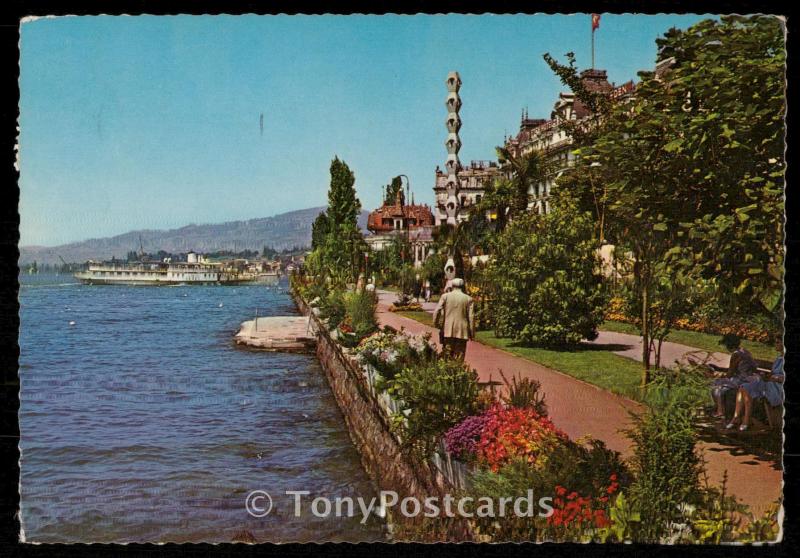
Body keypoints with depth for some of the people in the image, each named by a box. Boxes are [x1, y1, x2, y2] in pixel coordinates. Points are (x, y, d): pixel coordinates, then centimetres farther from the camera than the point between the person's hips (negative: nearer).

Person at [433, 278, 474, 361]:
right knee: (459, 355, 4)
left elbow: (437, 312, -5)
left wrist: (436, 324, 6)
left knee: (447, 354, 6)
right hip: (462, 332, 0)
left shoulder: (445, 296, 1)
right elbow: (471, 317, 0)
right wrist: (472, 333, 4)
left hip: (447, 330, 0)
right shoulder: (468, 299, 2)